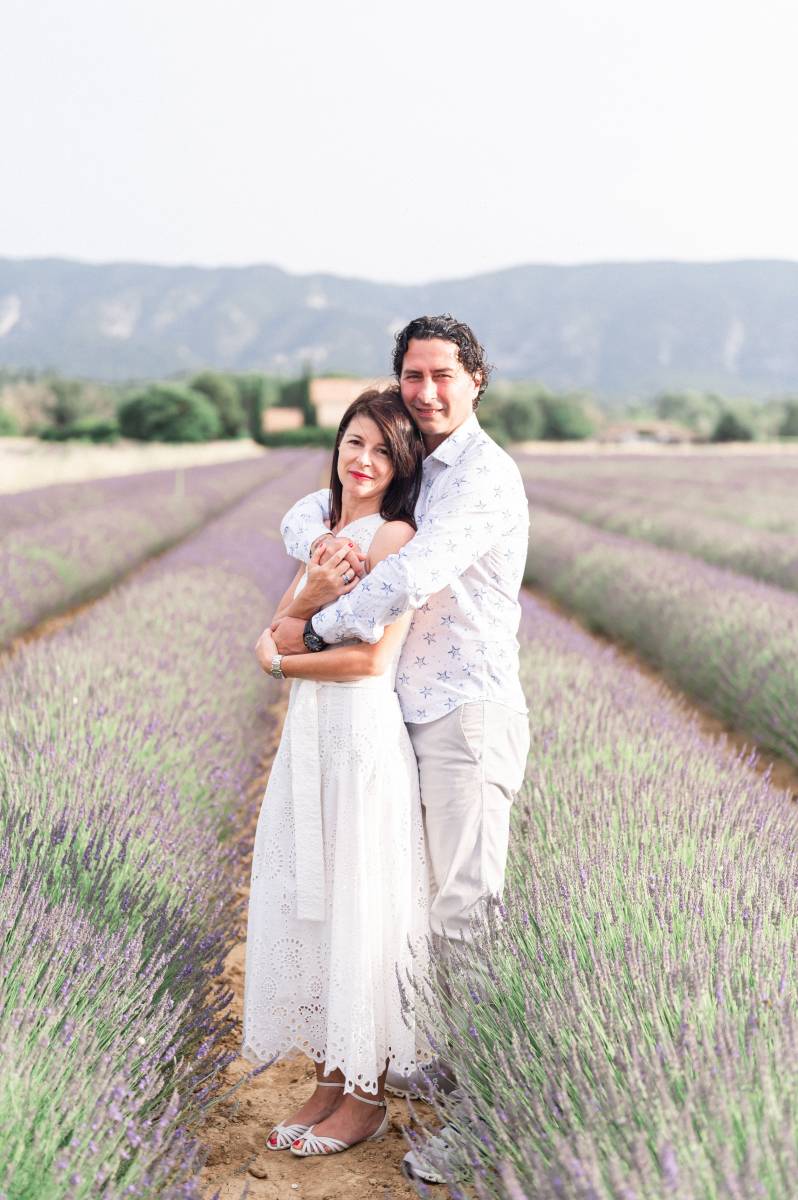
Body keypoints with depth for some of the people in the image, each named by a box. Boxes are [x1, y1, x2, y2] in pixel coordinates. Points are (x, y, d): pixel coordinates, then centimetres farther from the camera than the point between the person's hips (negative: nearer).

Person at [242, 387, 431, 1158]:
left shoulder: (394, 537, -9)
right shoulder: (326, 534, 14)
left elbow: (373, 659, -18)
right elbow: (273, 639, 6)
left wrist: (280, 662, -4)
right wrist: (312, 594, -14)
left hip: (364, 734, -8)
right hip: (308, 734, 8)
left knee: (358, 907, 1)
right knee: (306, 904, 12)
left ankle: (366, 1094, 16)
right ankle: (330, 1076, 26)